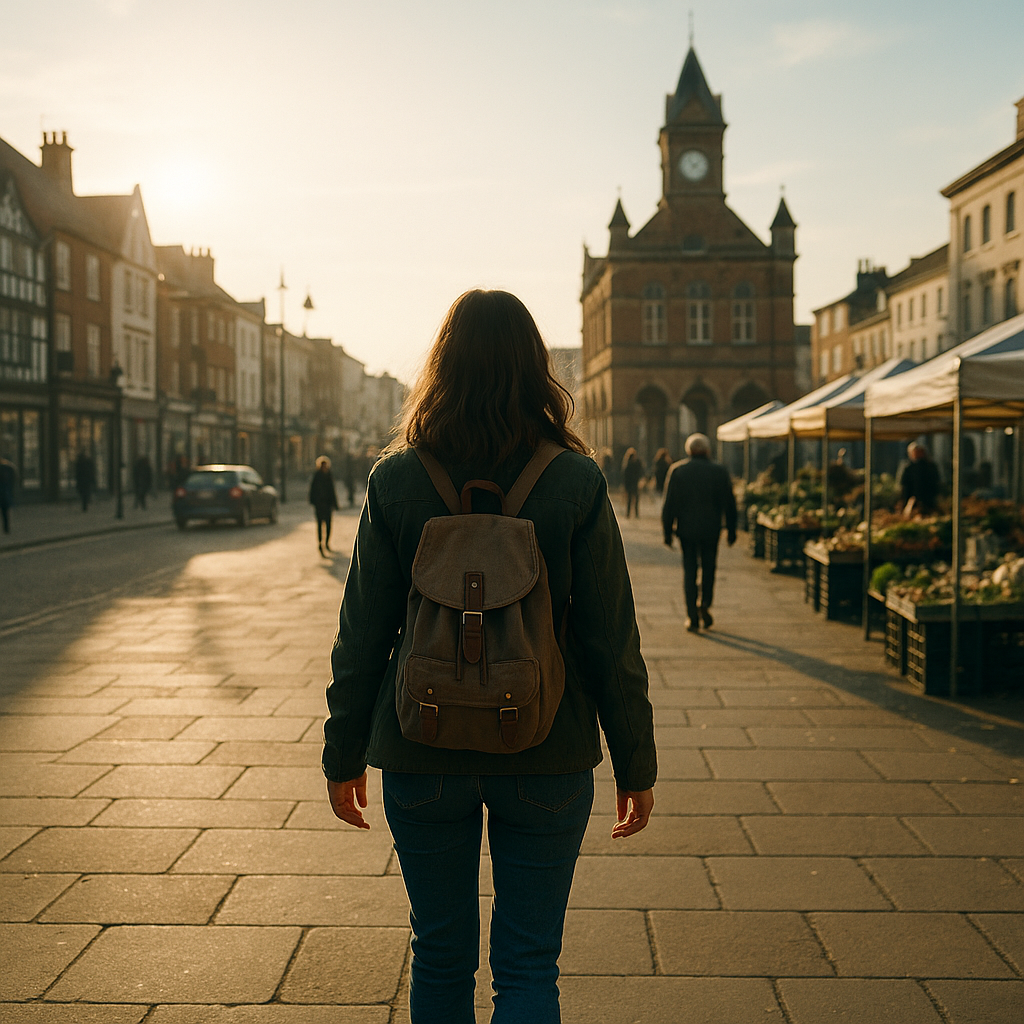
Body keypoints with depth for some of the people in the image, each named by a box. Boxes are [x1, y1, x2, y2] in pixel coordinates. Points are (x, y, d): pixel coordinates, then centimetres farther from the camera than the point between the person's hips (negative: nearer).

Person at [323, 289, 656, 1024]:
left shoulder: (396, 480, -6)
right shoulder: (576, 482, -8)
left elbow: (363, 637, -3)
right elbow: (612, 640, -6)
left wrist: (344, 756, 9)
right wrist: (636, 764, 5)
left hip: (423, 755, 1)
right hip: (547, 756, -1)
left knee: (441, 957, 17)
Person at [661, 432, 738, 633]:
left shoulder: (677, 471, -2)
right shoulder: (720, 472, -1)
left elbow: (669, 504, -3)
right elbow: (729, 504, 3)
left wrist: (668, 531, 3)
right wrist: (731, 531, 12)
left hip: (686, 528, 0)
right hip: (711, 529, 0)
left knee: (689, 570, 6)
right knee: (708, 568, 17)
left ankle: (692, 617, 2)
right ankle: (705, 604, -3)